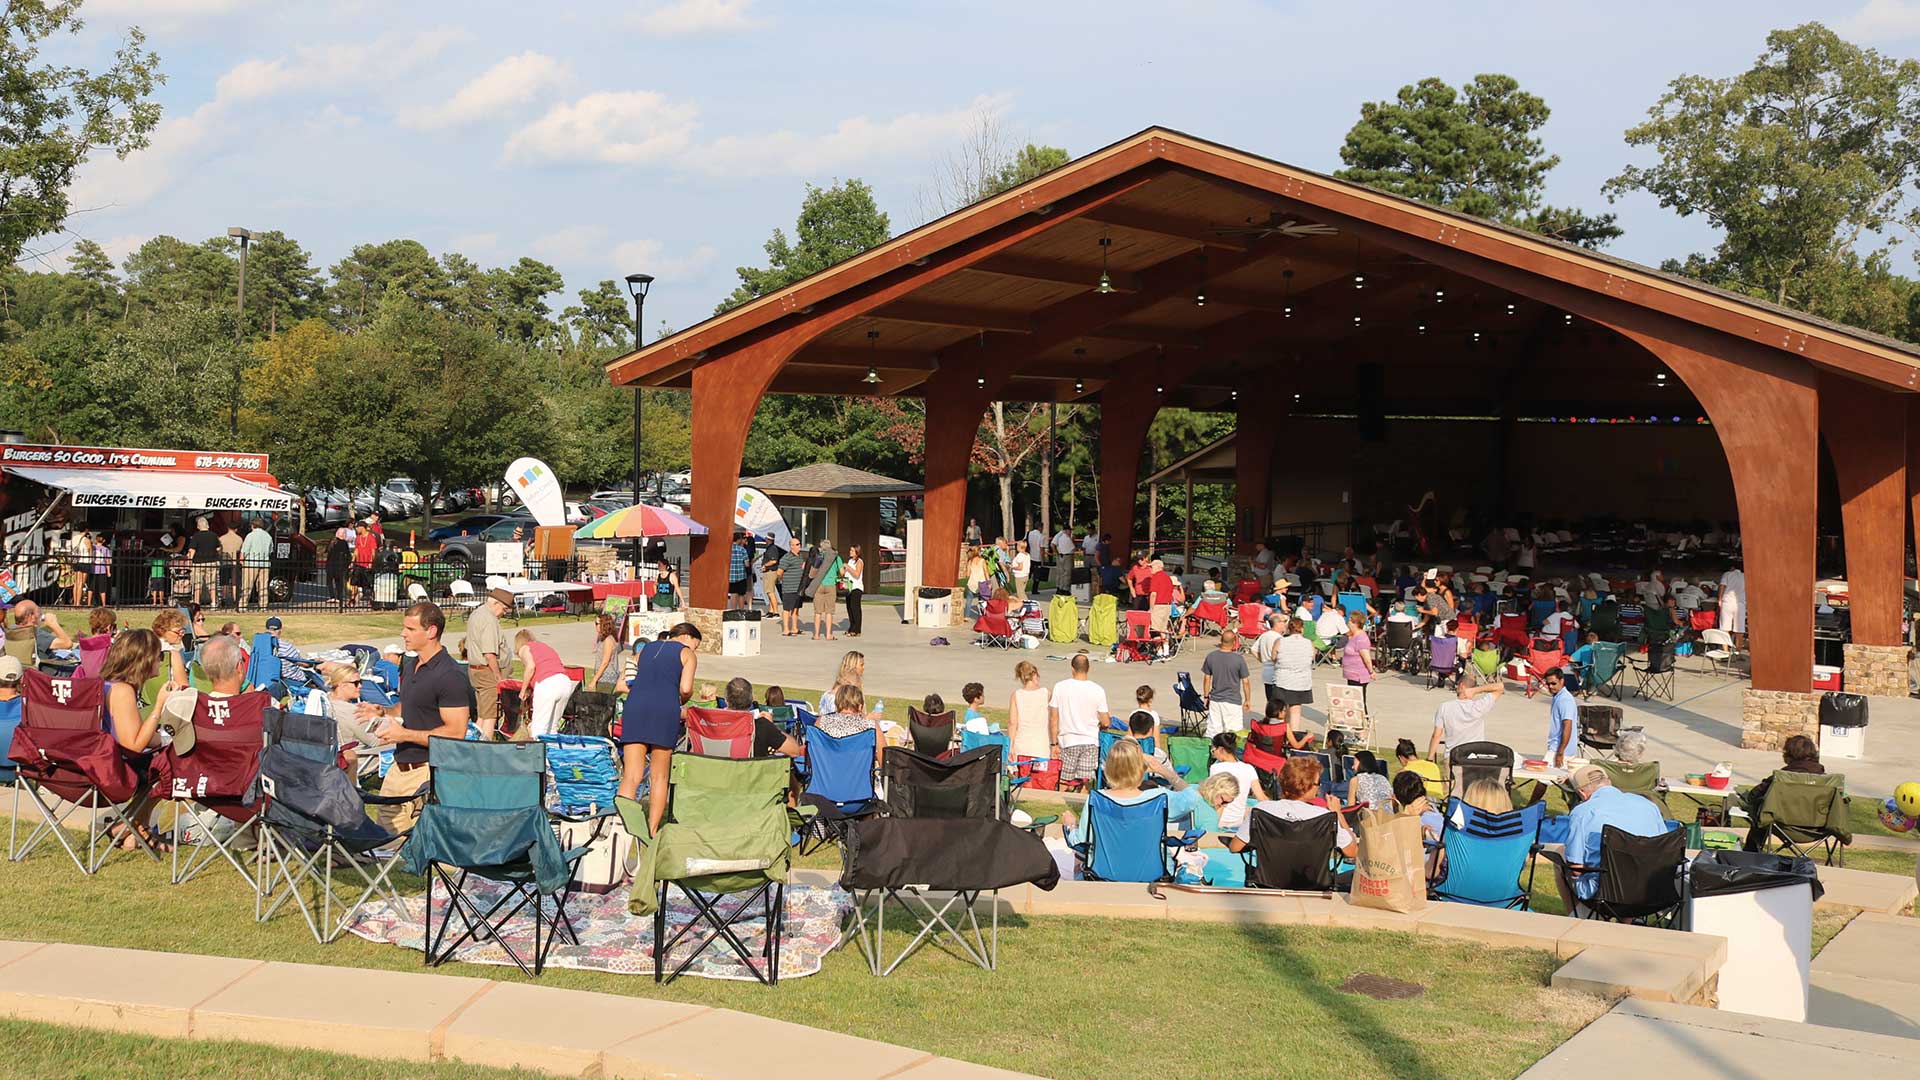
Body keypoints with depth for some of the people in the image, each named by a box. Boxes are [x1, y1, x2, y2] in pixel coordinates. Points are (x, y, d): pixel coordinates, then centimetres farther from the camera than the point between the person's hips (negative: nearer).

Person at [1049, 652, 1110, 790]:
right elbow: (1105, 722, -2)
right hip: (1090, 741, 0)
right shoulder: (1097, 690, -5)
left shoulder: (1060, 687, -6)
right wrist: (1109, 716, 21)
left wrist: (1054, 744, 2)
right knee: (1084, 783, 3)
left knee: (1064, 783, 7)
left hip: (1067, 742, 0)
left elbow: (1053, 719, -5)